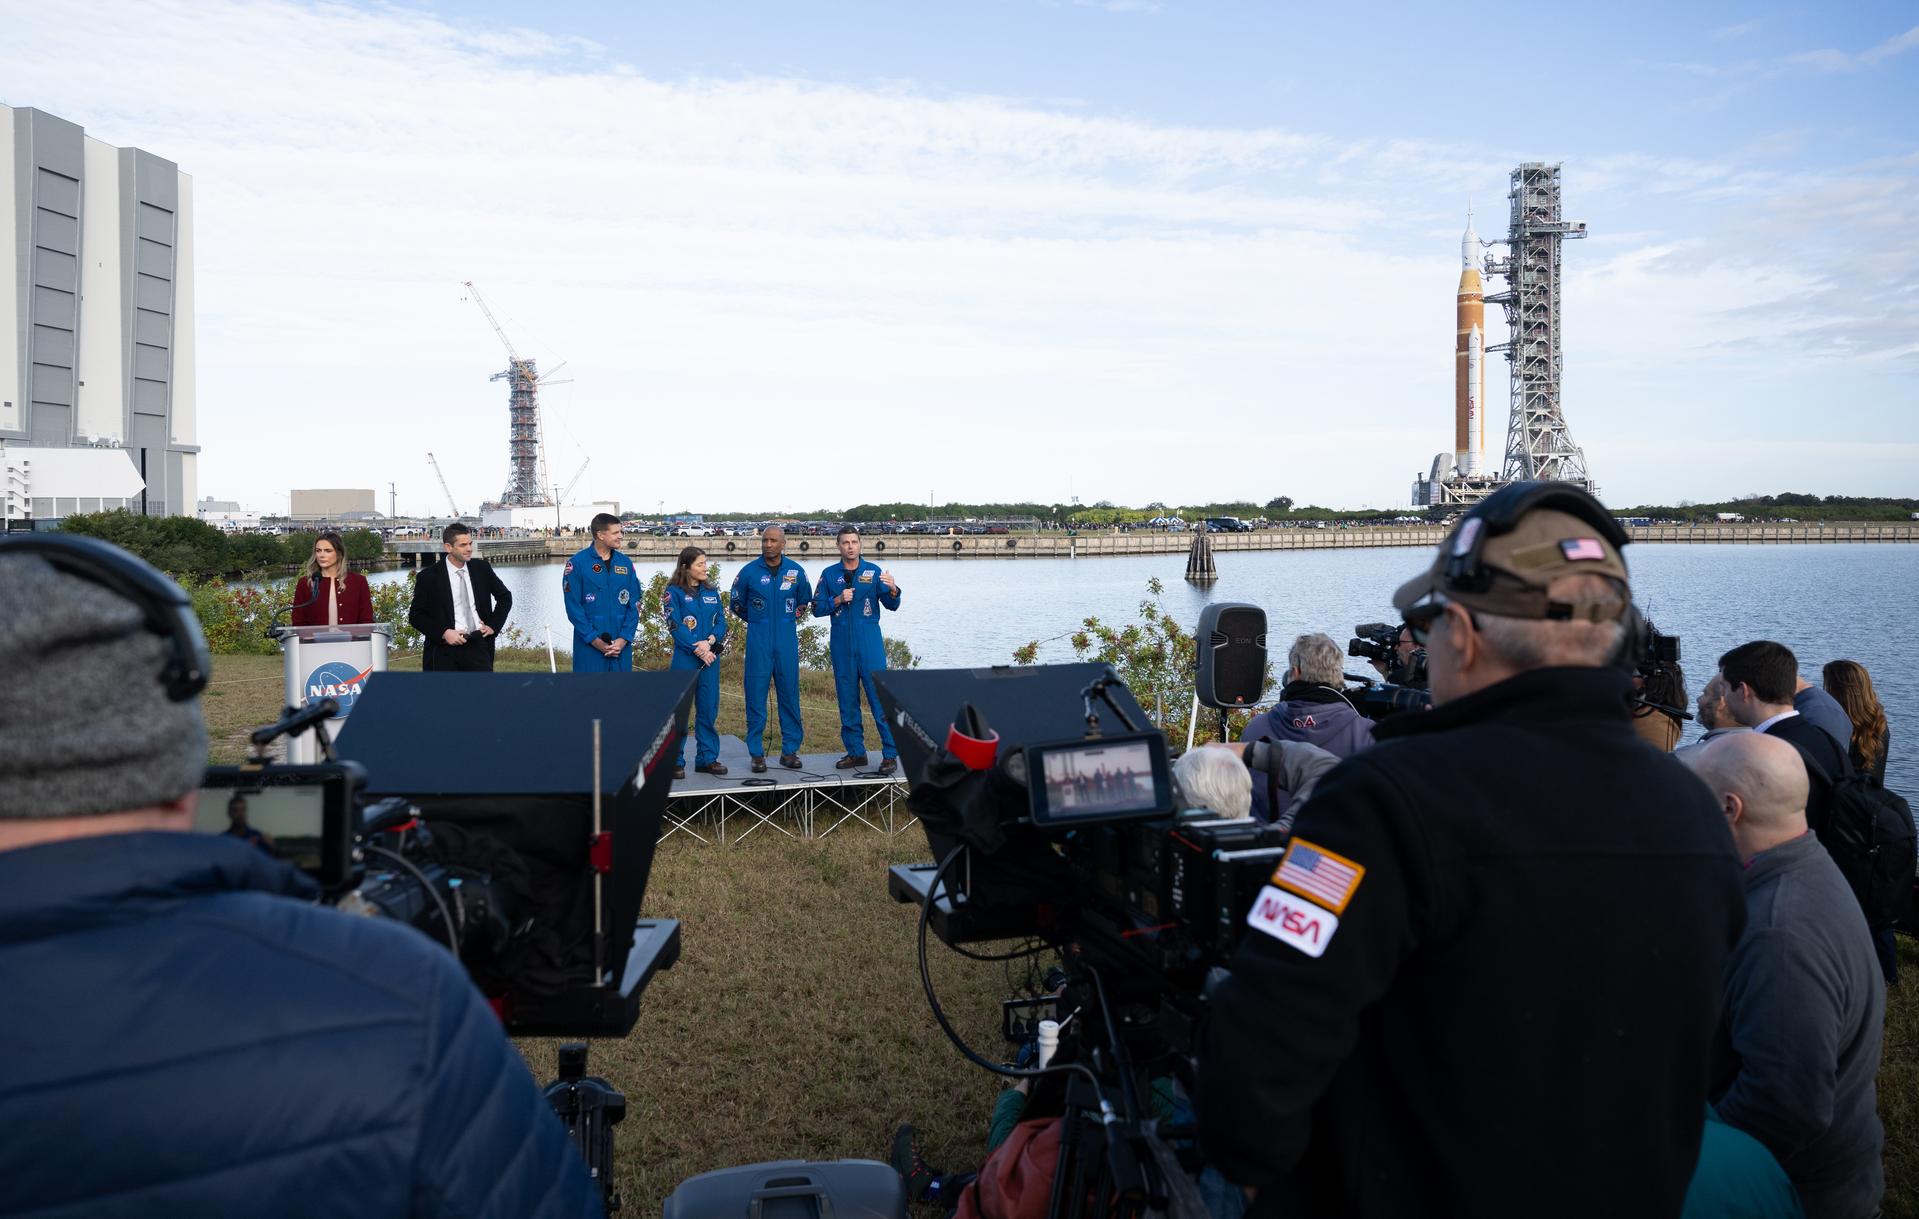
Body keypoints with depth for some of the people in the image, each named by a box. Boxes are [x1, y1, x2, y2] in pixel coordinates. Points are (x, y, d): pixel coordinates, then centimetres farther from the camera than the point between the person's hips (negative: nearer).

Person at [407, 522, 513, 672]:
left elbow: (505, 597, 20)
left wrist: (493, 625, 8)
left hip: (479, 646, 3)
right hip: (445, 651, -2)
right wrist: (444, 633, -13)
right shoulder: (428, 577, -3)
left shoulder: (482, 568, 7)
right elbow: (415, 615, -1)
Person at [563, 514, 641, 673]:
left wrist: (623, 639, -8)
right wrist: (595, 640, -12)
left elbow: (634, 605, 5)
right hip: (589, 646, -4)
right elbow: (574, 607, -8)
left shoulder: (626, 563, 7)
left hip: (620, 646, 4)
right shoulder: (577, 564, -5)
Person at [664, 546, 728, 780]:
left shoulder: (711, 593, 12)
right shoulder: (674, 592, -3)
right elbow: (675, 626, -11)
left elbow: (721, 622, 7)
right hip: (684, 659, -5)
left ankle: (707, 758, 17)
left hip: (710, 658, 5)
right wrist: (698, 650, -17)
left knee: (709, 709, 8)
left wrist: (709, 642, -12)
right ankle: (675, 761, 6)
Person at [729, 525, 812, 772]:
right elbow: (736, 603, 12)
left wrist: (789, 619, 12)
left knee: (789, 694, 4)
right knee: (756, 695, -2)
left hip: (787, 641, 2)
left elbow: (805, 603, 19)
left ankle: (790, 750, 13)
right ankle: (757, 753, 6)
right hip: (758, 641, -1)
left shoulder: (796, 571, 3)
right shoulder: (749, 572, -1)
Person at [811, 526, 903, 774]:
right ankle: (855, 751, 17)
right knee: (847, 700, 7)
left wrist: (892, 590, -24)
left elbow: (891, 605, -3)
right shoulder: (829, 575, 8)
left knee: (881, 697, -8)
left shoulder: (873, 571, 4)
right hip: (842, 645, 2)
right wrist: (838, 600, -11)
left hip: (869, 642, -2)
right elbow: (817, 608, 6)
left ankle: (890, 754, -5)